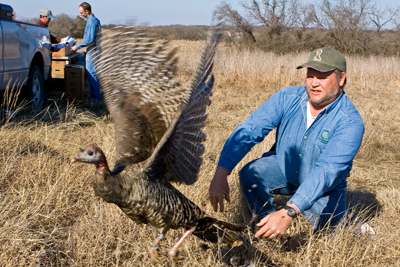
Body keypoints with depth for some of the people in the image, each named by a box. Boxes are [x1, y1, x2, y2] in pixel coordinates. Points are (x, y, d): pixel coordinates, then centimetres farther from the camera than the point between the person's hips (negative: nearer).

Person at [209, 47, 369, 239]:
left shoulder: (350, 123, -29)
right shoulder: (287, 98, -19)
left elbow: (326, 172, -40)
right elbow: (248, 131, -26)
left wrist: (289, 213, -52)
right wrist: (221, 174, -41)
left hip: (323, 187, -1)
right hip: (284, 167, 1)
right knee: (250, 174, -26)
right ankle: (268, 230, -2)